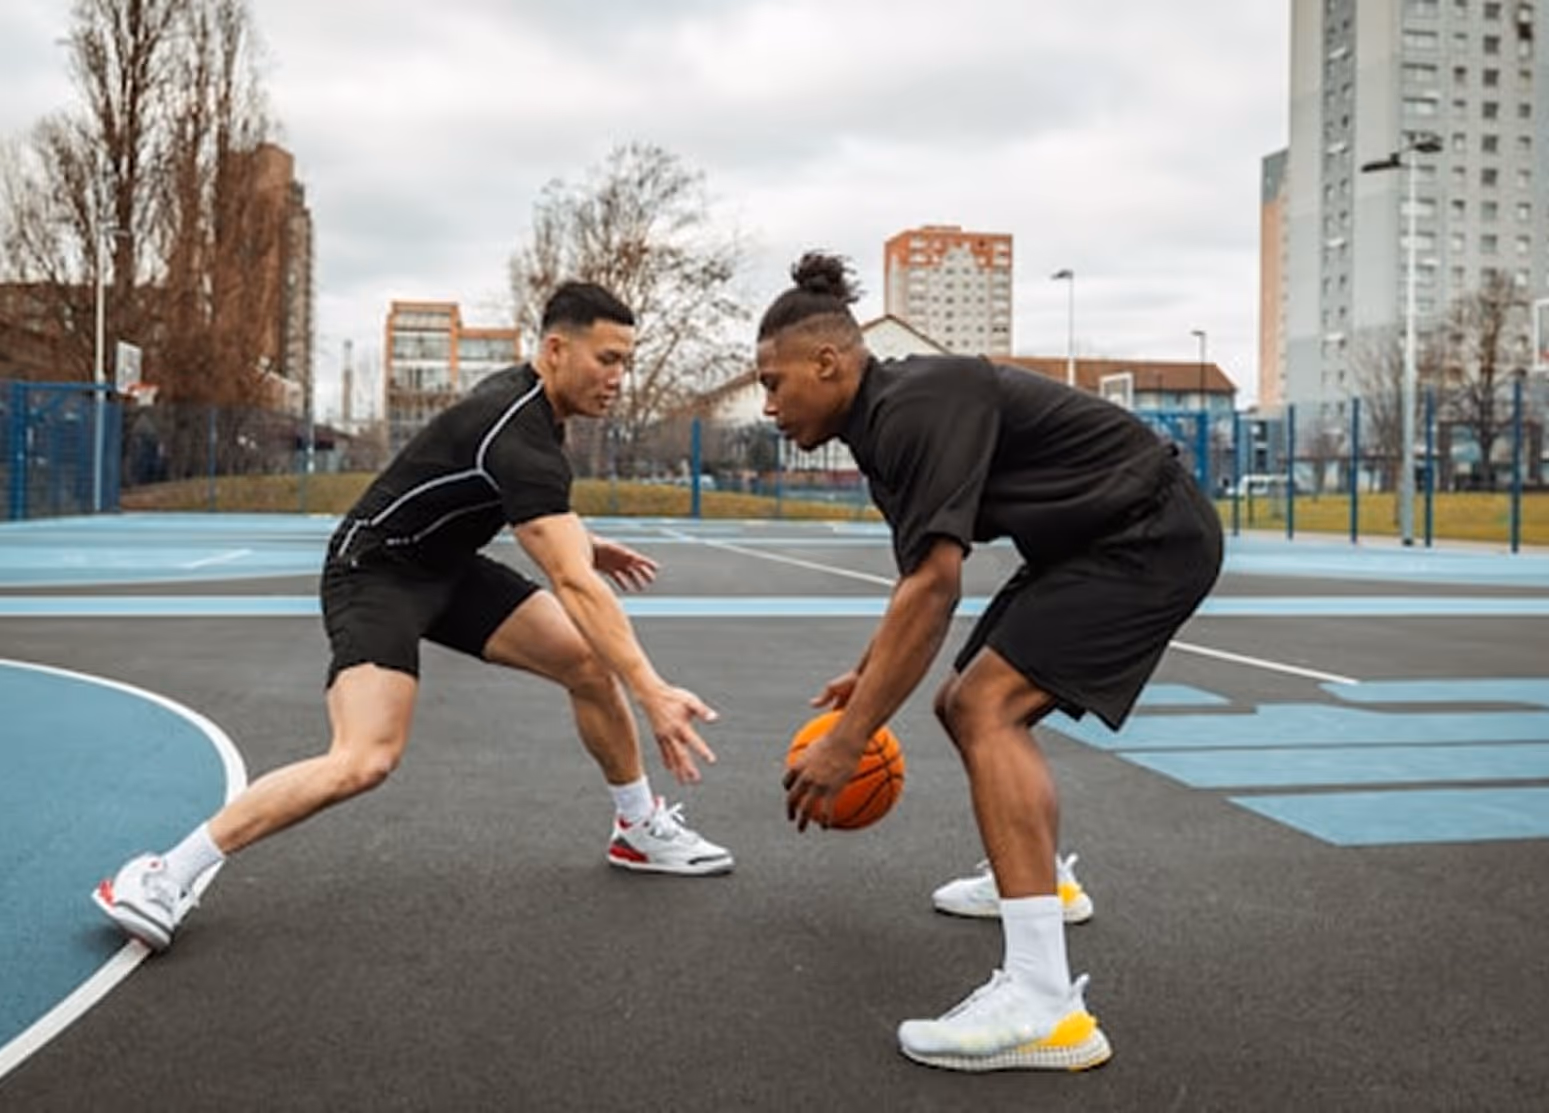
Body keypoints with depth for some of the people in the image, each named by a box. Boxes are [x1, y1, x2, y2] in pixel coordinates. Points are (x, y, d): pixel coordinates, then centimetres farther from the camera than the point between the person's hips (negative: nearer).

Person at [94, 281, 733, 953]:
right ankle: (164, 877, -15)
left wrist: (579, 544, 11)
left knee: (589, 662, 0)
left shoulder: (526, 395, 1)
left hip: (445, 566, 10)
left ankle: (641, 828, 19)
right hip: (376, 571, -9)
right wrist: (651, 695, -41)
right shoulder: (519, 436, -29)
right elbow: (573, 585, -37)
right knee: (366, 759, -27)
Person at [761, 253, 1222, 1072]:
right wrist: (870, 673, 25)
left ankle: (1044, 1004, -29)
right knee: (973, 704, 18)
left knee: (986, 706, -24)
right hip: (1104, 539, 10)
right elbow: (923, 577, 21)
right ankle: (1035, 877, 45)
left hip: (1150, 535, -10)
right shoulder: (887, 422, 7)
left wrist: (846, 741, -29)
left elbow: (934, 587, -30)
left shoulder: (917, 409, -23)